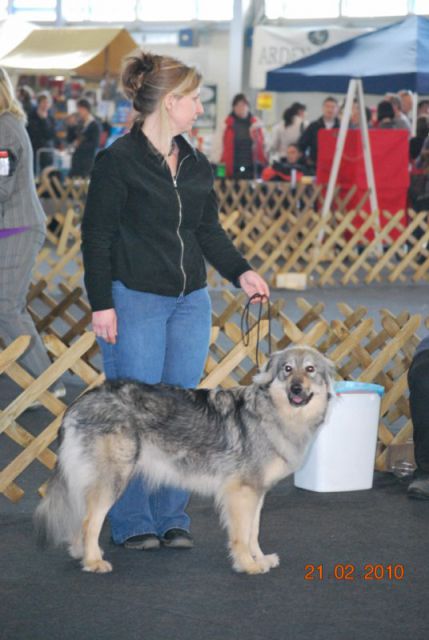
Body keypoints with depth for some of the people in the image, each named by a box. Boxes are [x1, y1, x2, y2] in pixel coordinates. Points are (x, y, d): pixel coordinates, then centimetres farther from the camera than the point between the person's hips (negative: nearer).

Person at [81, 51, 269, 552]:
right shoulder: (118, 160, -9)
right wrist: (101, 303, -13)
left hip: (190, 302, 7)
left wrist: (239, 271, 1)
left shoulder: (196, 165, 12)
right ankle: (131, 522, 11)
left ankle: (172, 517, 18)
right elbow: (96, 235, -9)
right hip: (134, 301, -6)